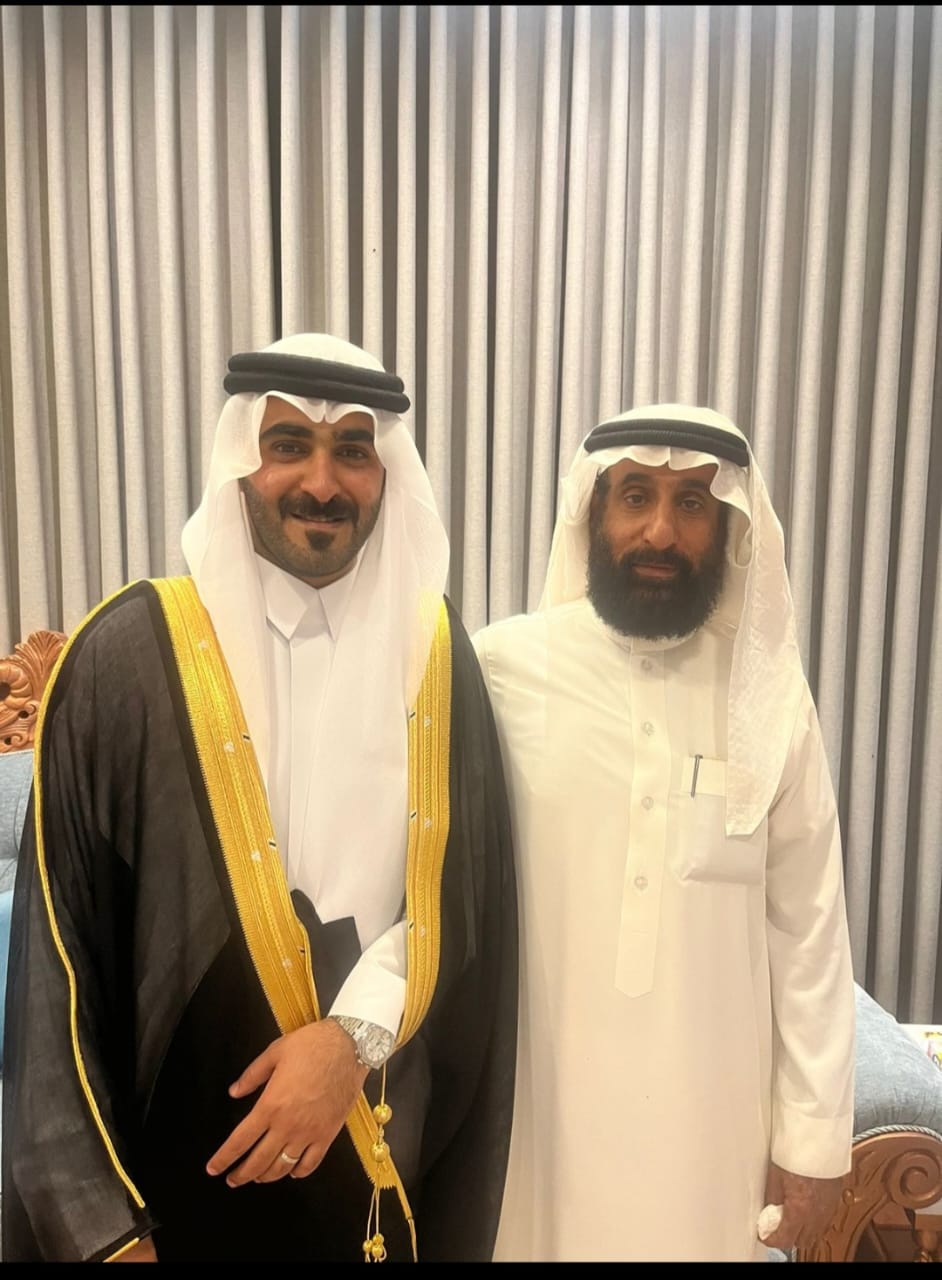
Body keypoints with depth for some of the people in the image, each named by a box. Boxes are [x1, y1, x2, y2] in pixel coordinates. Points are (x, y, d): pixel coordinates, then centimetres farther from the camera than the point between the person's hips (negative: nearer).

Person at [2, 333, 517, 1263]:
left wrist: (355, 1034, -16)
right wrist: (98, 1222, -8)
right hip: (187, 1173, -2)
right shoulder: (128, 656, -13)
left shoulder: (433, 650, -4)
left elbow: (465, 897, -3)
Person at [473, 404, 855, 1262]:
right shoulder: (505, 668, -12)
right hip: (542, 1095, -1)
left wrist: (815, 1138, 2)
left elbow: (810, 931, -1)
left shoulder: (769, 692, -6)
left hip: (710, 1107, 2)